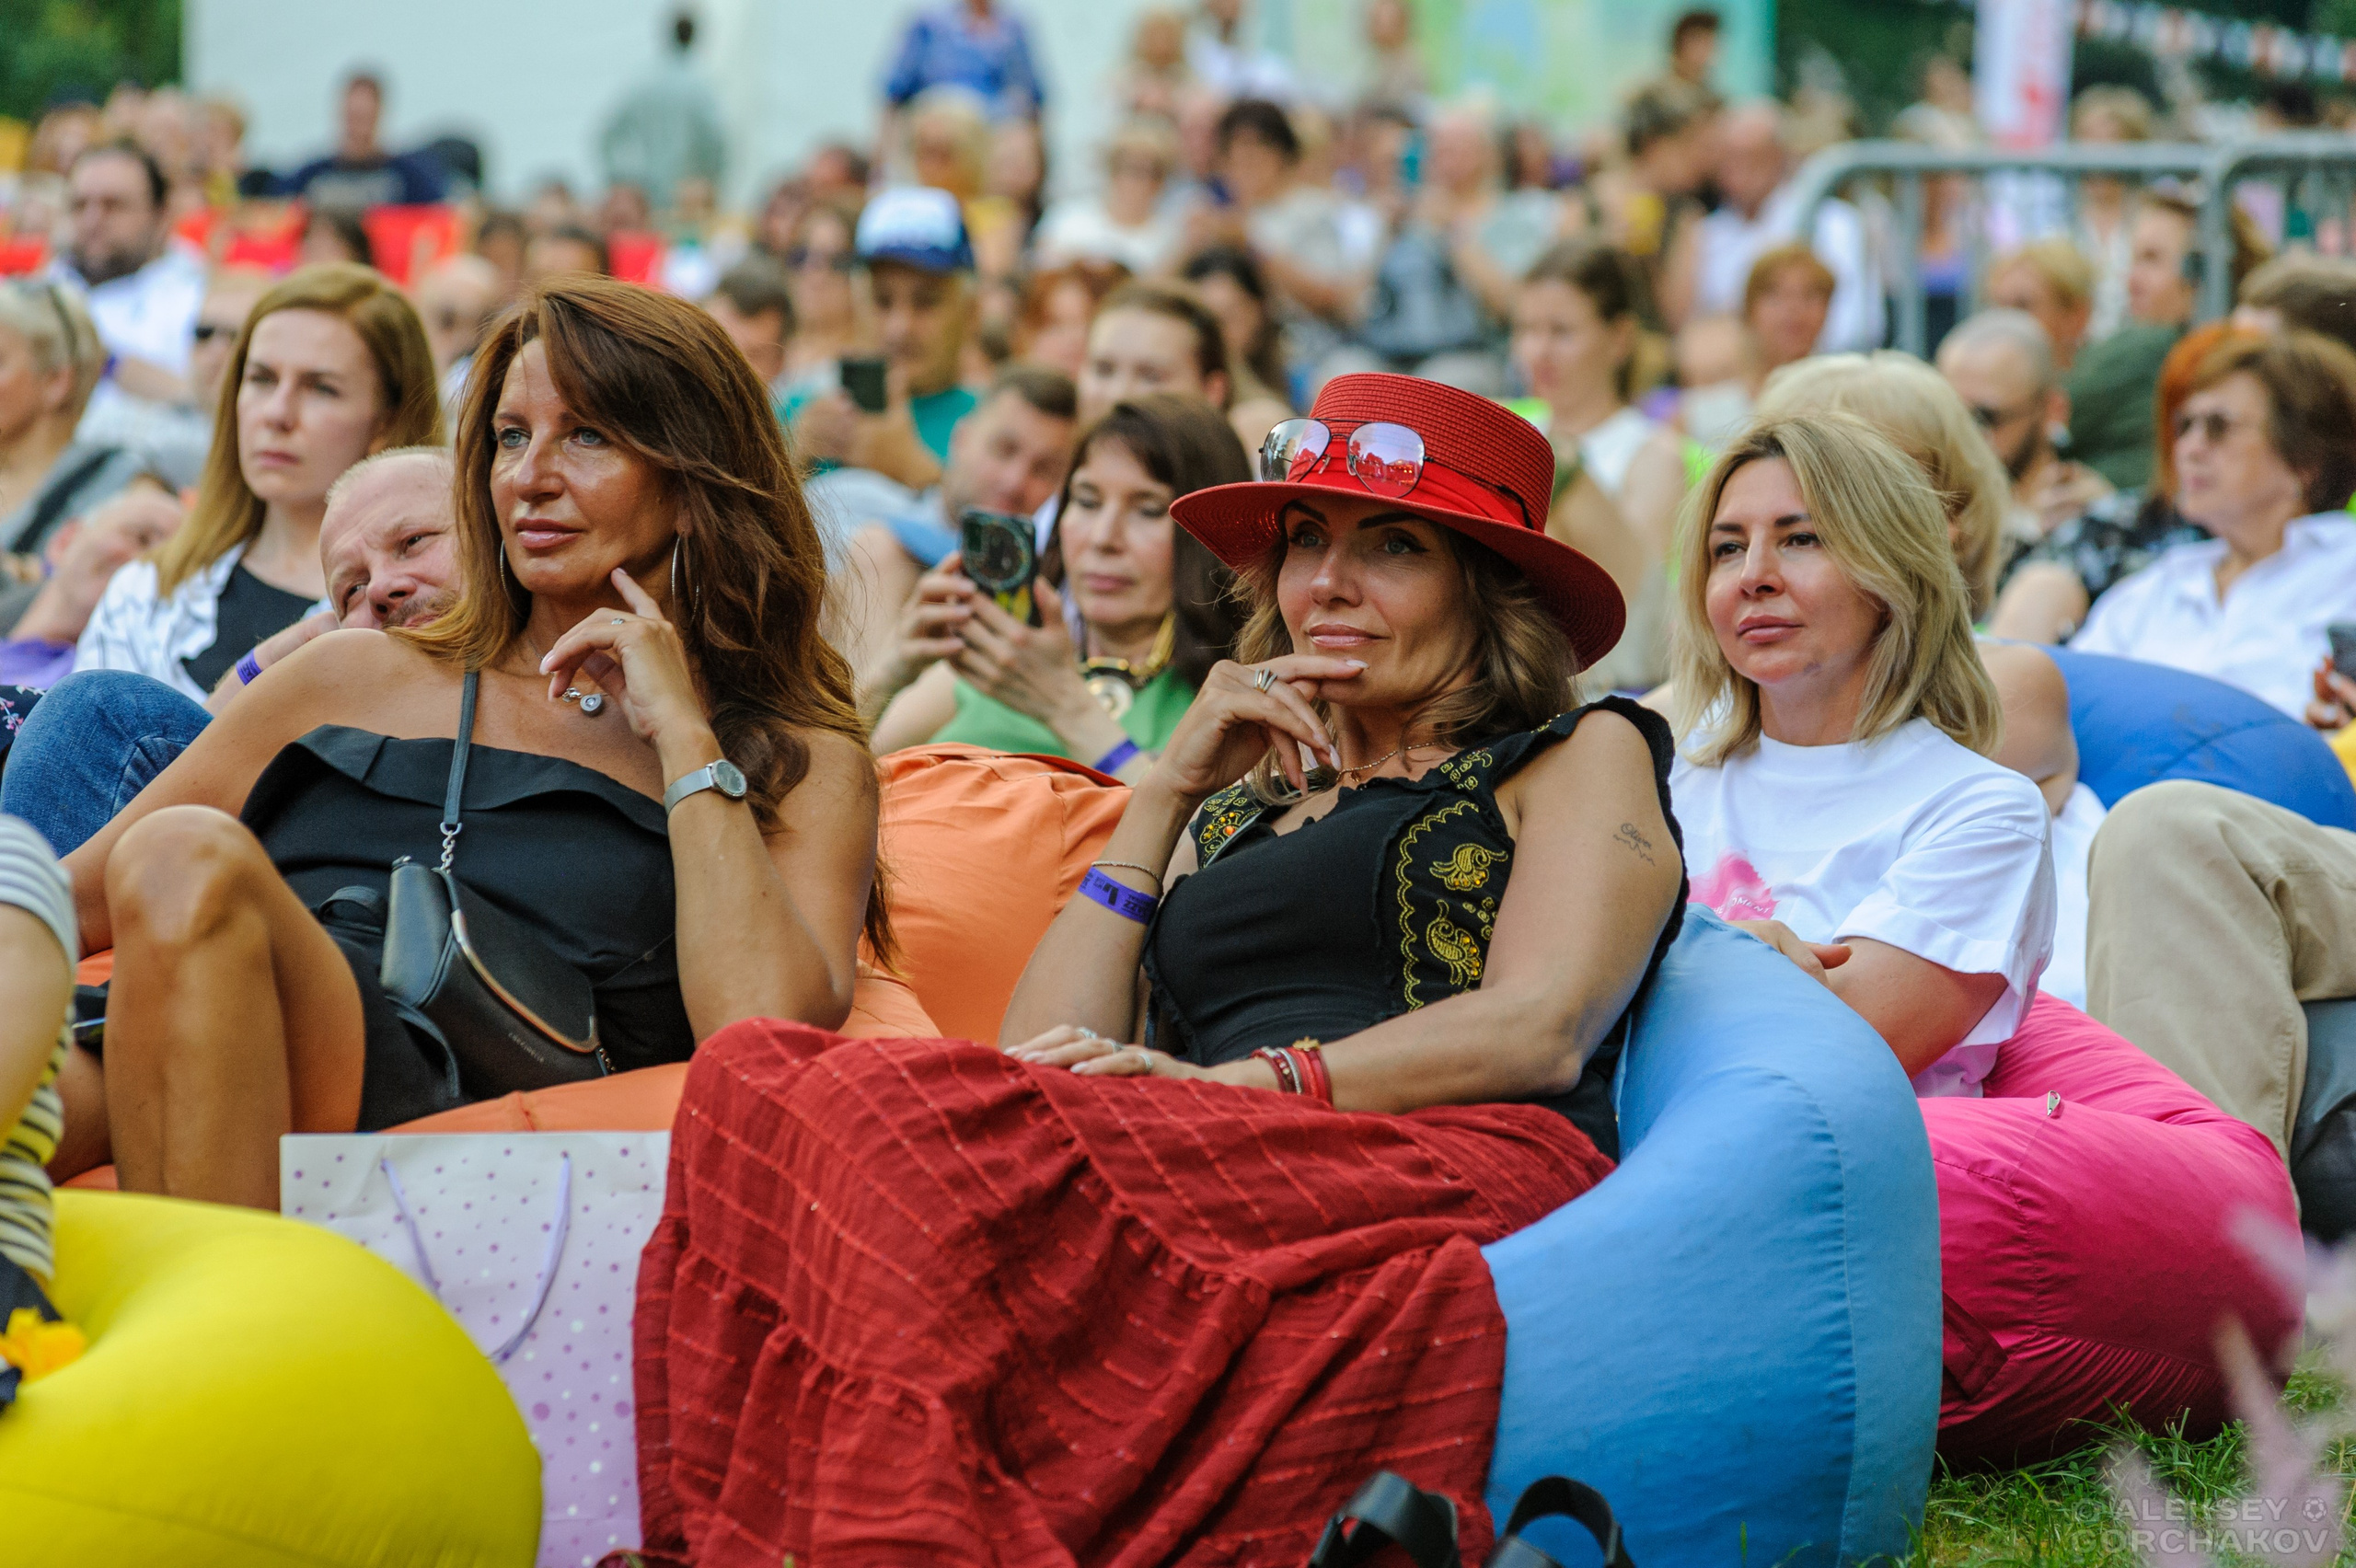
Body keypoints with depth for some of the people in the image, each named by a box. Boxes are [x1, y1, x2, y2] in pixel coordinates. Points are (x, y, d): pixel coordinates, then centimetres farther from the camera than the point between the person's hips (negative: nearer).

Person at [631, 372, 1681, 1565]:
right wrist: (1167, 795, 16)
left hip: (1459, 1174, -5)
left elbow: (1540, 1031, 1)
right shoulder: (1233, 815, 35)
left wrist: (1236, 1085, -11)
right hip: (1231, 1188, 5)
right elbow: (1045, 1055, 20)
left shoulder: (1583, 756, 21)